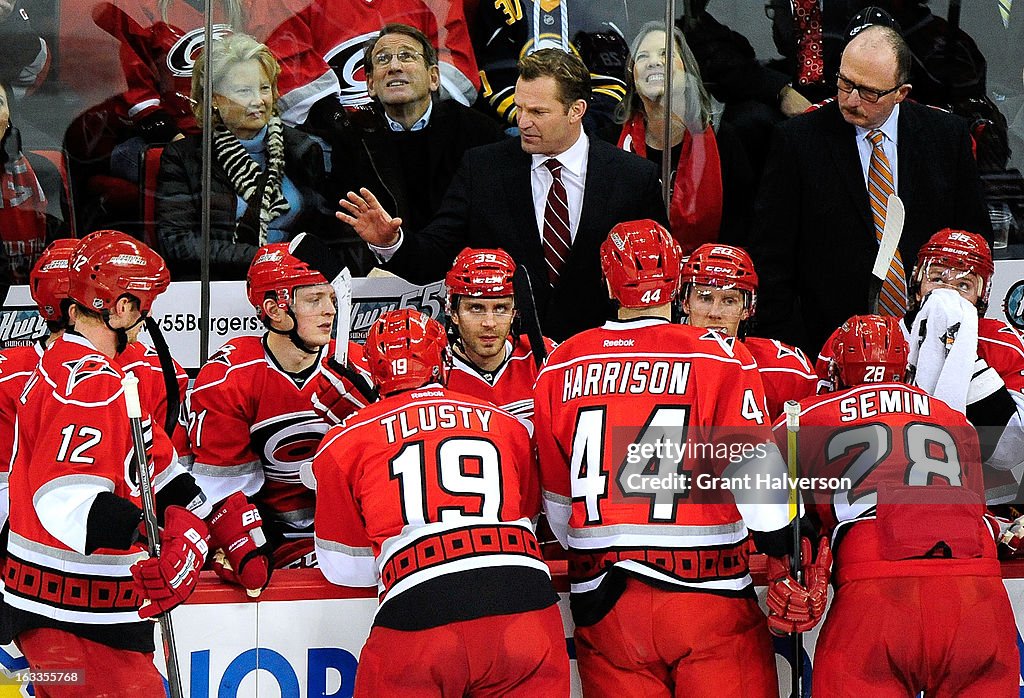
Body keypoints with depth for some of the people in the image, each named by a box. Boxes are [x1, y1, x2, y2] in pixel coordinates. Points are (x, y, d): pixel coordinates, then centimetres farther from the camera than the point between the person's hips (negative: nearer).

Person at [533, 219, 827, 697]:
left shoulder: (561, 366, 6)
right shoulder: (719, 357, -5)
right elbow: (757, 473, -11)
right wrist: (790, 564, -2)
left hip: (602, 603, 4)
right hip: (705, 596, -3)